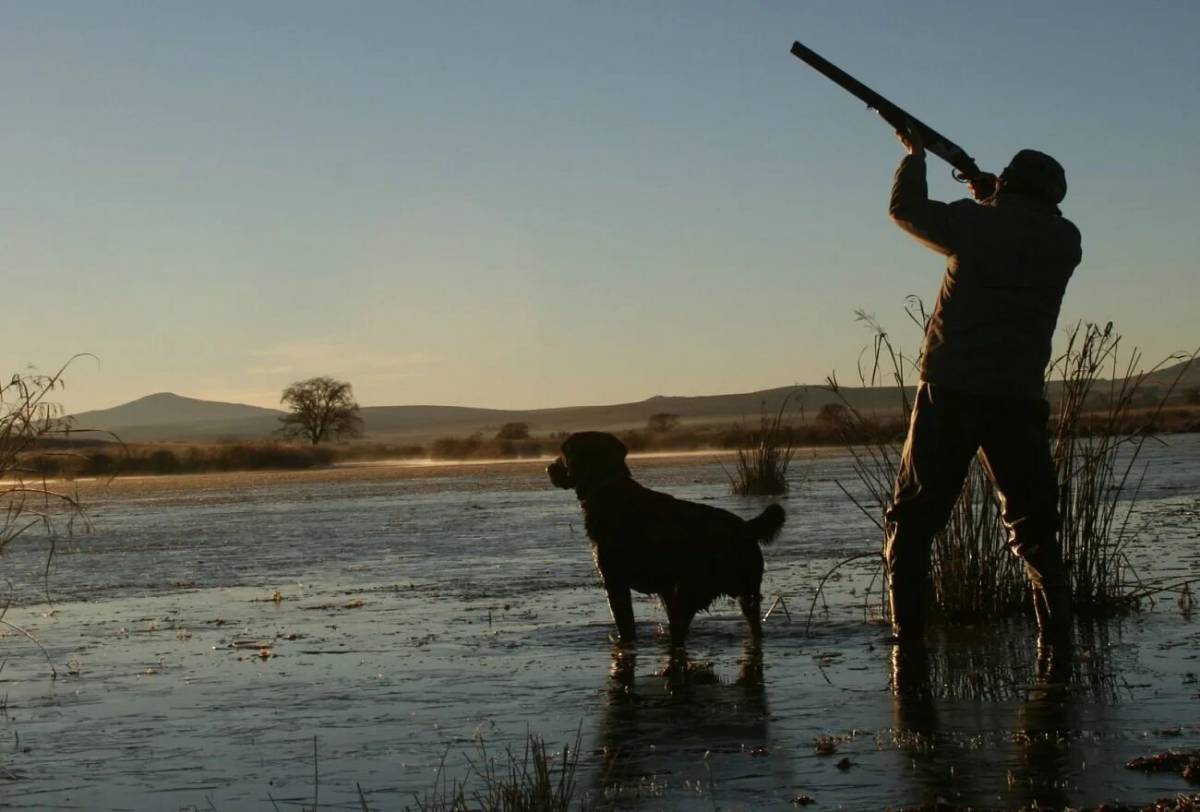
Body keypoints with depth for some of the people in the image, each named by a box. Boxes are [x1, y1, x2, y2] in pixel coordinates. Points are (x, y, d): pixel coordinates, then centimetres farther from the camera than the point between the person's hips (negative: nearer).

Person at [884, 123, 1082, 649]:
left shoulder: (975, 222, 0)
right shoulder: (1064, 240, 6)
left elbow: (905, 208, 16)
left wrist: (915, 153, 30)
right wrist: (992, 198, 31)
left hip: (949, 394, -2)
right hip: (1019, 400, 2)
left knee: (912, 522, 6)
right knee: (1034, 527, 13)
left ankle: (908, 636, -2)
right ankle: (1057, 635, 4)